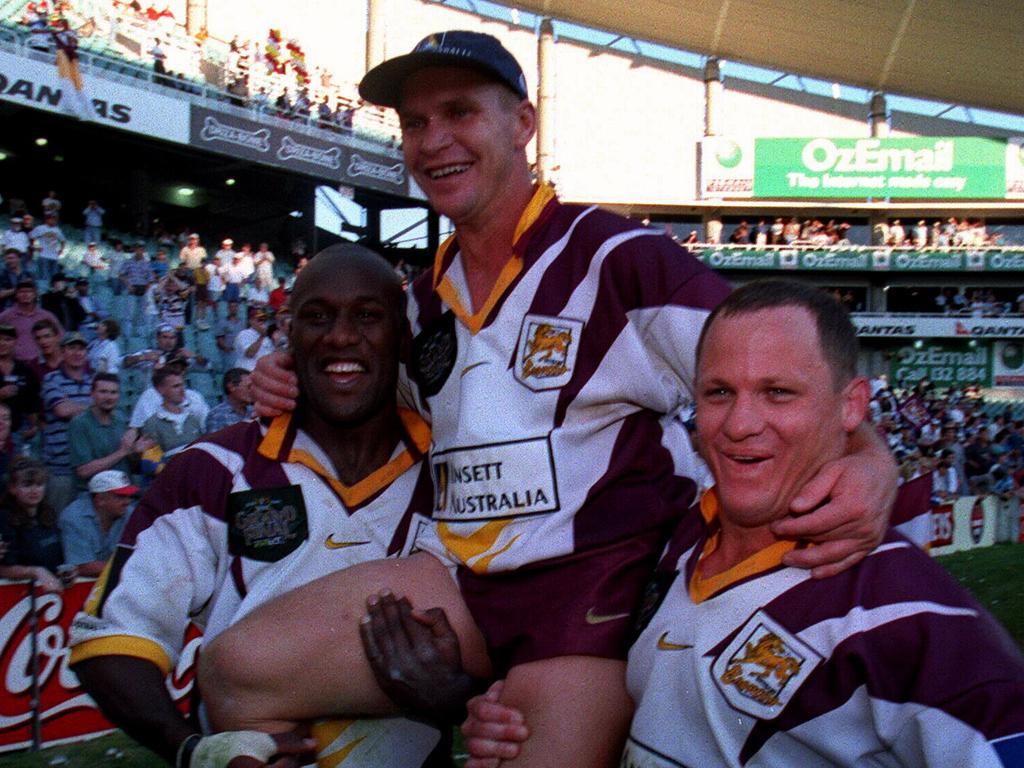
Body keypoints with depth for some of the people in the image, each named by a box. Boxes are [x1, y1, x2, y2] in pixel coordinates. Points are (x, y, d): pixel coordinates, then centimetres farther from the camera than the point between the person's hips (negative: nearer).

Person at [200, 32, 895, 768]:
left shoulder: (616, 256, -7)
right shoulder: (427, 296, 14)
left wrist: (869, 459, -30)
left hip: (597, 583, -5)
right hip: (458, 575, 5)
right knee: (239, 672, -9)